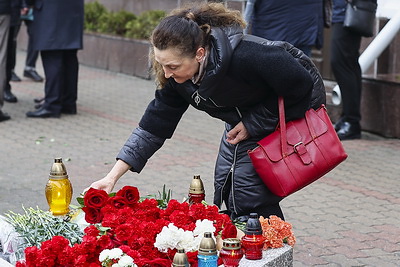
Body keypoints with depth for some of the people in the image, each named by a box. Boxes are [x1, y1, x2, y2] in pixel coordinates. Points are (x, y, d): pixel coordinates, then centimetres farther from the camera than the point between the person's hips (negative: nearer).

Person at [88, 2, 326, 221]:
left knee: (247, 196, -14)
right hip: (243, 118, 7)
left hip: (291, 112, -7)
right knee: (225, 188, 7)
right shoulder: (177, 76, -16)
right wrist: (112, 177, -14)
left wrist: (253, 123, -23)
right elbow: (154, 127, -9)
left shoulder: (246, 57, -39)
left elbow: (300, 85, -27)